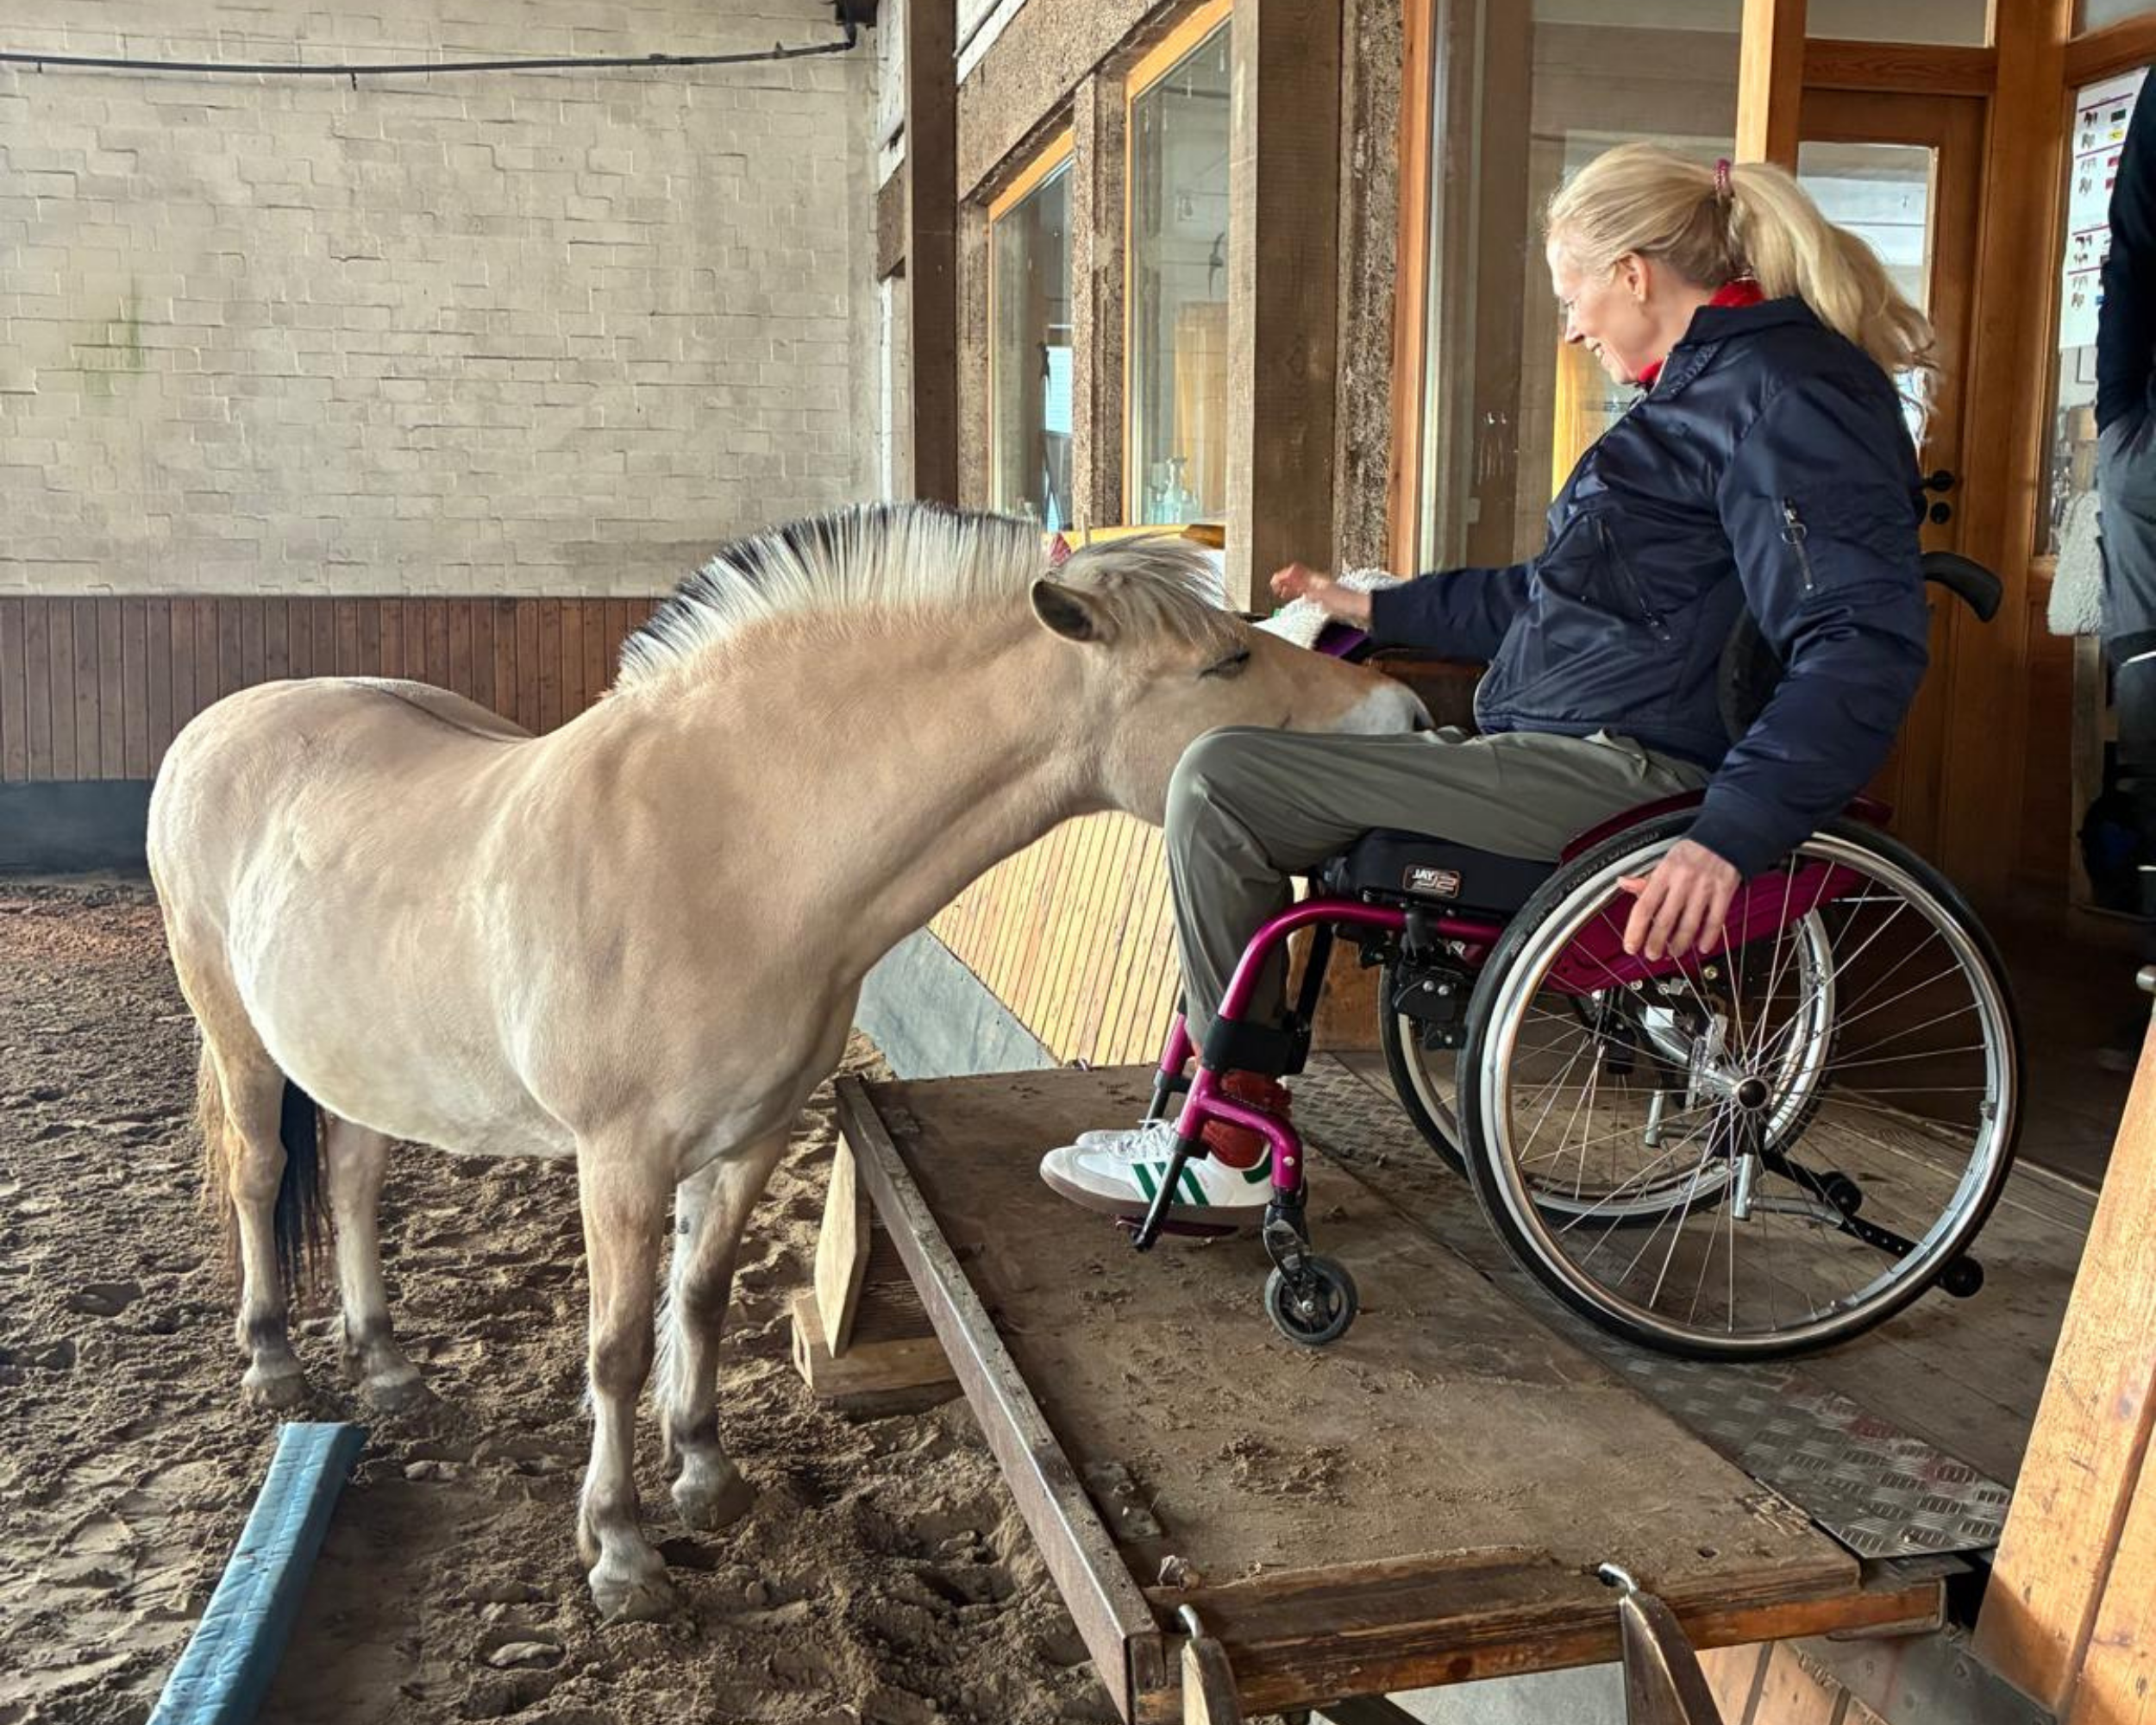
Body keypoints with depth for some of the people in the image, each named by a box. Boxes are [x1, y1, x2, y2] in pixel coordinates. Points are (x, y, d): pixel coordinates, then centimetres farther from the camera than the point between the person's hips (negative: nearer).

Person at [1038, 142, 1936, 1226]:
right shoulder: (1713, 386, 20)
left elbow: (1864, 648, -25)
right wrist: (1371, 610, 30)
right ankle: (1221, 1130, 15)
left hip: (1613, 773, -11)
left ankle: (1233, 1157, -3)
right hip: (1575, 756, 11)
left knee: (1221, 783, -15)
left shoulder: (1777, 394, -13)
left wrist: (1731, 837, -36)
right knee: (1237, 765, 16)